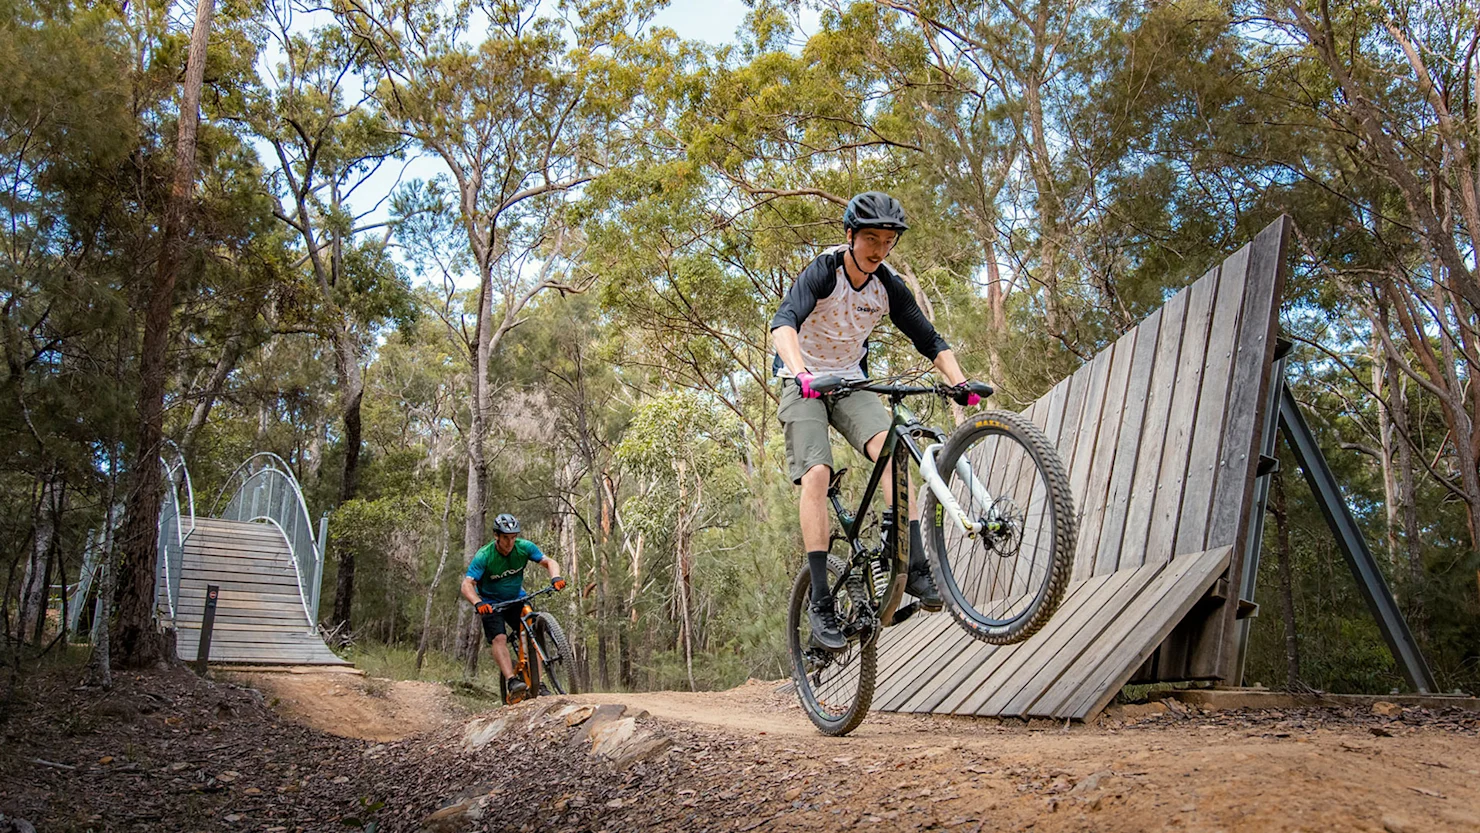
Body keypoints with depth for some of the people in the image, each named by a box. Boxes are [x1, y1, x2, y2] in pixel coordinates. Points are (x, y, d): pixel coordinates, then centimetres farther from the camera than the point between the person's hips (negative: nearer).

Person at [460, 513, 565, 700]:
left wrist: (556, 577, -36)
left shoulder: (524, 547, -16)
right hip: (491, 604, -3)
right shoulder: (484, 556, -25)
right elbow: (467, 584, -31)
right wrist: (478, 603, -51)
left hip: (517, 599, 3)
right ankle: (511, 681, -35)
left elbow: (548, 562, -14)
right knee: (499, 638, -25)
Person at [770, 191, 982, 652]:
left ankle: (915, 567, -27)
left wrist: (960, 382, -20)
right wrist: (801, 373, -54)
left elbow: (930, 340, -3)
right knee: (816, 475, -22)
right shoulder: (822, 273, -19)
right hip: (805, 385, -4)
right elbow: (784, 323, -36)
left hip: (852, 383, 4)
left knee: (891, 448, -24)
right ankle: (820, 600, -20)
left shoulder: (888, 287, -5)